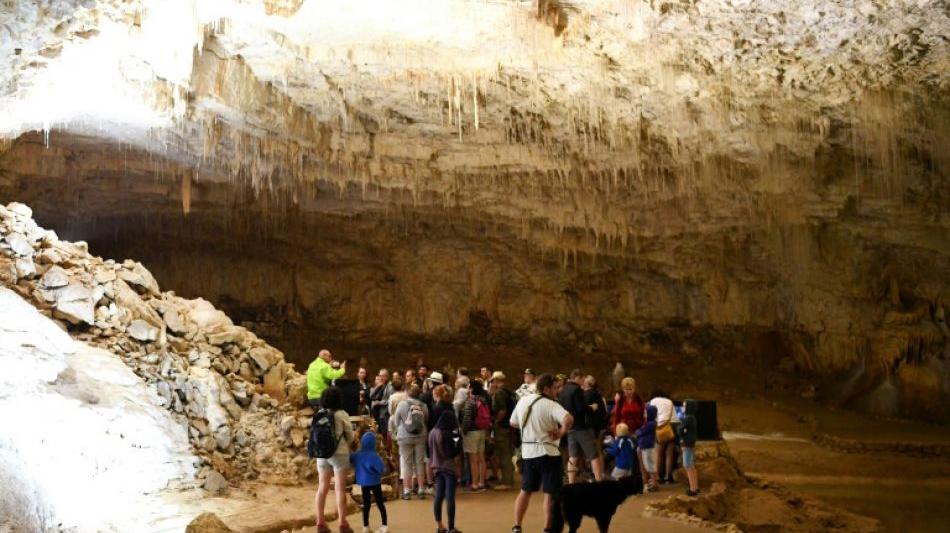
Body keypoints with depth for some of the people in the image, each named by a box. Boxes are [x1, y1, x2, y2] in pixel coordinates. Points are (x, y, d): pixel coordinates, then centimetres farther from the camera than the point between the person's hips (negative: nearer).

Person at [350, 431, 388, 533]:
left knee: (366, 503, 13)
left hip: (363, 482, 3)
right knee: (380, 502, 8)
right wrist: (378, 474, -6)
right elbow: (381, 468, -26)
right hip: (375, 482, -3)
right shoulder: (374, 456, -21)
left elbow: (350, 461, 9)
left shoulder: (357, 455, -7)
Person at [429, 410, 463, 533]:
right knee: (450, 498, -2)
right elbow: (454, 454, -16)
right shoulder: (449, 435, -18)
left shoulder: (432, 433, 2)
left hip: (437, 467, 7)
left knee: (439, 496, 12)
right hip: (450, 468, -6)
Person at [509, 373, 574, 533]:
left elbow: (512, 423, 18)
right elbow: (569, 419, -32)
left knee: (526, 490, 18)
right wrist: (561, 433, -18)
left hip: (527, 452, 6)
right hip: (547, 452, -6)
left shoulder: (523, 401, 6)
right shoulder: (551, 405, -15)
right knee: (551, 493, 3)